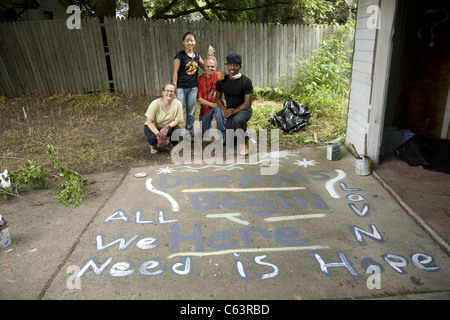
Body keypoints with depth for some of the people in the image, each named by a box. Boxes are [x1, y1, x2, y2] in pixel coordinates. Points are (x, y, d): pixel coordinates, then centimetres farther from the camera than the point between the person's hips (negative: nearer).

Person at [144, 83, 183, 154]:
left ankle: (169, 142, 7)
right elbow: (149, 122, -20)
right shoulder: (155, 104, -23)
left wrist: (167, 127, -31)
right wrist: (158, 134, -32)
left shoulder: (177, 104, -19)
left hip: (169, 127, 2)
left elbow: (177, 120, -12)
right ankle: (154, 145, 8)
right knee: (152, 138, -33)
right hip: (153, 127, -2)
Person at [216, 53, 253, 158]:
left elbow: (247, 103, -18)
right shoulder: (222, 81, -4)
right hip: (230, 112, 4)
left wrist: (233, 112, -25)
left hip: (244, 110, -4)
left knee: (238, 119, -42)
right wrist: (225, 110, -11)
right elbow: (218, 98, 7)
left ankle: (244, 142, -17)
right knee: (229, 143, -2)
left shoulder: (246, 82, -17)